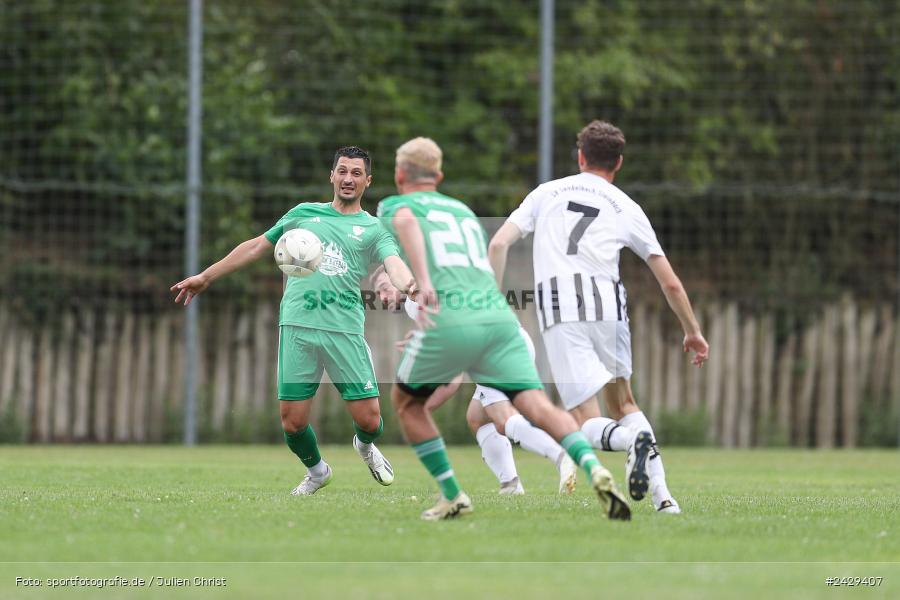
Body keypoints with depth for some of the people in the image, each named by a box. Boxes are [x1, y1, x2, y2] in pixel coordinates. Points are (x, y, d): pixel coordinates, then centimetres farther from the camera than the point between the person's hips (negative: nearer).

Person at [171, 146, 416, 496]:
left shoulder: (374, 229, 9)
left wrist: (408, 284, -35)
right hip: (298, 326, 1)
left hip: (345, 331, -1)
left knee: (368, 419, -7)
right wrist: (206, 277, 25)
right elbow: (258, 246, 24)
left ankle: (365, 446, 31)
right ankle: (316, 470, 28)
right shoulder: (304, 214, 16)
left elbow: (394, 264, -10)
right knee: (293, 421, -3)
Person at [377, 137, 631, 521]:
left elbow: (406, 221, -11)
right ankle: (593, 468, -35)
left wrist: (423, 283, -23)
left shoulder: (393, 205, 15)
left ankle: (451, 496, 17)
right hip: (498, 315, 4)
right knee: (538, 407, -8)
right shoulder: (463, 210, 33)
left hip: (448, 322, -4)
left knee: (405, 400, 21)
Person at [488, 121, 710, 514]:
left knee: (589, 425, -2)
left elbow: (499, 244, 7)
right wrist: (692, 332, 29)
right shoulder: (627, 208, 16)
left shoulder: (545, 194, 18)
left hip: (559, 316, -1)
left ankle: (632, 439, -37)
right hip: (607, 307, 1)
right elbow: (670, 284, 17)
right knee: (623, 404, 21)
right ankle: (661, 494, 4)